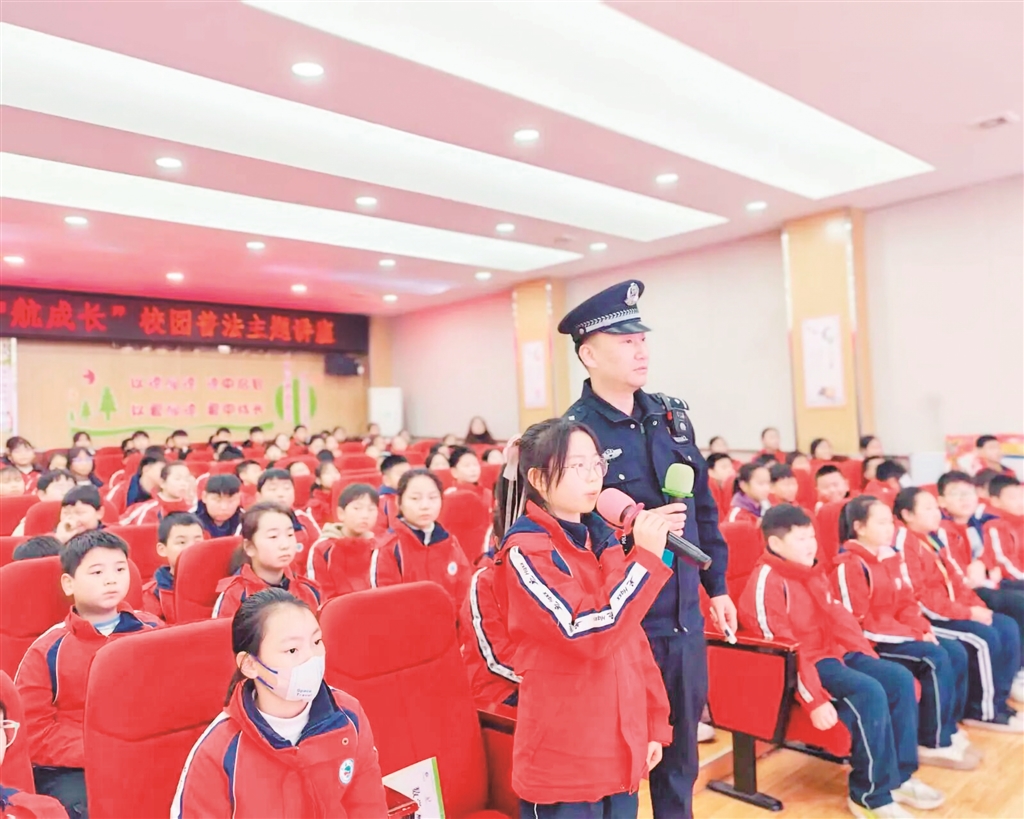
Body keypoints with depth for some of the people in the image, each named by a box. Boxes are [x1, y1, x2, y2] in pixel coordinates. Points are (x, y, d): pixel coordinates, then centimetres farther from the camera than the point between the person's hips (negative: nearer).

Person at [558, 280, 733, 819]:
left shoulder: (672, 416, 4)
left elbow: (703, 507, 12)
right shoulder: (572, 432, -15)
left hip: (684, 619, 6)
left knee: (681, 748, 21)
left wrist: (716, 587, 13)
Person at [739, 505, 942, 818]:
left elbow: (839, 618, 17)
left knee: (900, 679, -1)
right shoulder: (766, 583, -19)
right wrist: (815, 700, -26)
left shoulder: (813, 573, 11)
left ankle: (899, 776, 9)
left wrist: (871, 660, 7)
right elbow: (782, 650, -23)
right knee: (870, 693, -27)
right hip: (803, 664, -10)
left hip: (836, 653, 10)